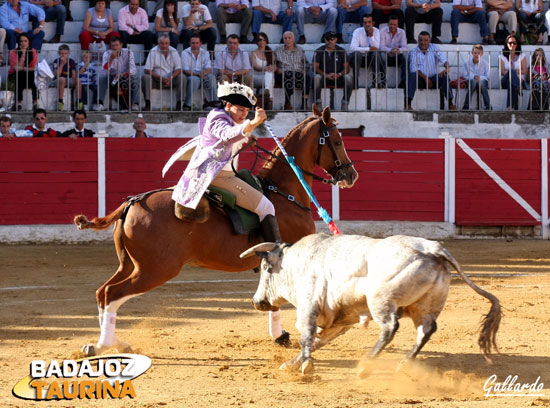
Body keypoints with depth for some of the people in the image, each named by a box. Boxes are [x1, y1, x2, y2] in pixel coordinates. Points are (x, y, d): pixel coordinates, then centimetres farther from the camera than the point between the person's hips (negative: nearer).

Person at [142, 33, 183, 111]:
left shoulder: (174, 52, 0)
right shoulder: (153, 52, -7)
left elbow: (178, 69, -4)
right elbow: (147, 70, -12)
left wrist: (170, 78, -24)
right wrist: (161, 78, -23)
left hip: (170, 80, 1)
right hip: (156, 81, -1)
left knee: (182, 78, -26)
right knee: (145, 77, -29)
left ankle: (179, 105, -23)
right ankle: (147, 104, -25)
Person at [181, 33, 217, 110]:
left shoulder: (205, 53, 9)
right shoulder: (185, 53, -1)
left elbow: (209, 69, 0)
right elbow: (186, 71, -10)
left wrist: (205, 72, -25)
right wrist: (198, 74, -25)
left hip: (202, 78, 3)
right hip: (189, 77, -3)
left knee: (211, 77, -28)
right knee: (195, 79, -37)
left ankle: (211, 102, -23)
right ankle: (187, 105, -32)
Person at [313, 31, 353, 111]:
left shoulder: (341, 51, 4)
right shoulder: (319, 51, 2)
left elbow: (347, 68, -1)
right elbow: (315, 68, -5)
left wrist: (339, 74, -23)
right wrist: (326, 75, -22)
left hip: (338, 77, 1)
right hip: (324, 77, -1)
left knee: (348, 78, -29)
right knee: (317, 77, -34)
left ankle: (345, 104, -24)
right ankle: (318, 104, -28)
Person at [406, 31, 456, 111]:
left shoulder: (435, 48, 6)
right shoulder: (414, 52, 2)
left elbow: (443, 59, -7)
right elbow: (414, 69, -9)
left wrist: (447, 67, -30)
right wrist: (425, 78, -22)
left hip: (433, 78, 1)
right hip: (420, 80, -1)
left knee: (444, 76, -28)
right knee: (413, 75, -33)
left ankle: (450, 103, -26)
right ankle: (408, 103, -36)